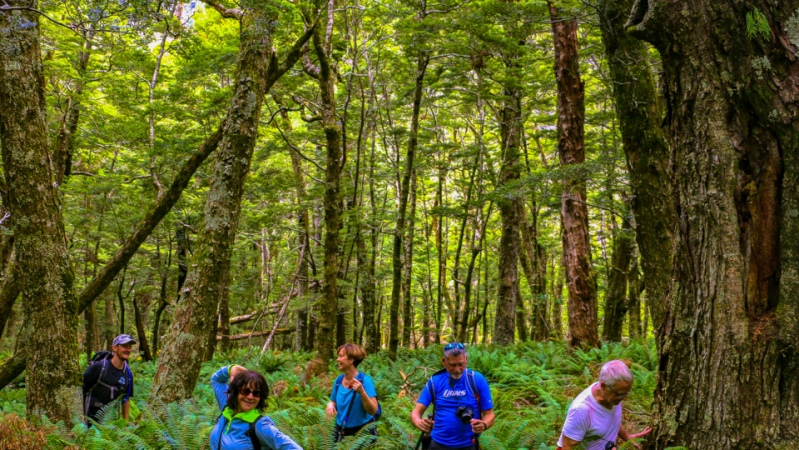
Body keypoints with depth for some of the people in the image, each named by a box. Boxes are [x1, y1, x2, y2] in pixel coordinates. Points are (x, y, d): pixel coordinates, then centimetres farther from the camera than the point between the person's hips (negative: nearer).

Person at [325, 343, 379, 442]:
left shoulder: (365, 380, -17)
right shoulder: (338, 380, -2)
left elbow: (373, 411, -20)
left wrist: (361, 392, -33)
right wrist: (331, 405, -10)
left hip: (362, 433, -4)